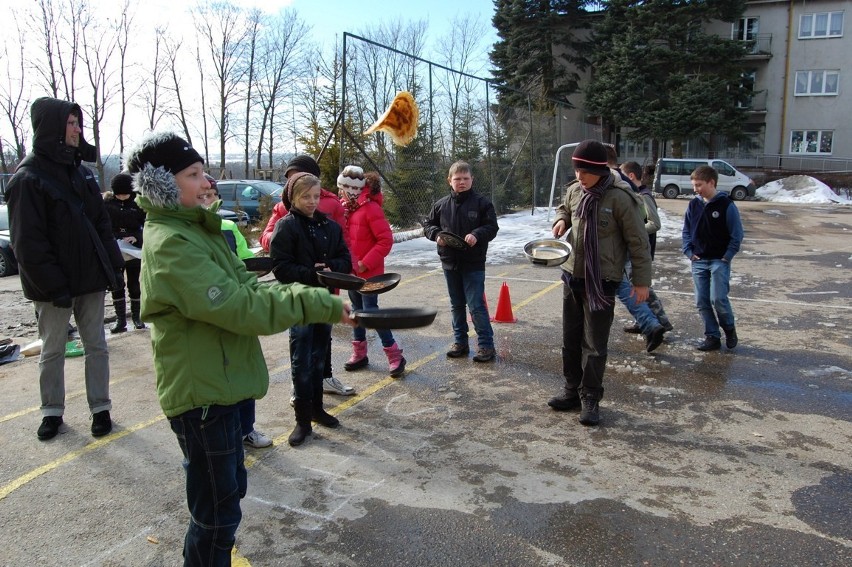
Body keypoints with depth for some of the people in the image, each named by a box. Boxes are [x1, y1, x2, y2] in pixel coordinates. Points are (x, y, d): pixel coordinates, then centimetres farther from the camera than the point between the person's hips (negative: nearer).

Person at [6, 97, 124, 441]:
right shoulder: (28, 178, -12)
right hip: (54, 285, -5)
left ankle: (100, 408, 20)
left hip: (90, 276, 5)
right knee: (52, 350, 10)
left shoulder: (78, 168, 9)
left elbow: (101, 221, 12)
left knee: (96, 345, 9)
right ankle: (52, 411, 26)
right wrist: (54, 286, -18)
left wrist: (112, 263, 4)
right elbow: (28, 242, -15)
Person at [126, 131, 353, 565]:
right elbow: (240, 307, -27)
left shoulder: (193, 229, 9)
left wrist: (318, 300, -7)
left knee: (228, 493, 25)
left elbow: (246, 287, 6)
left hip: (218, 384, 10)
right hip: (201, 393, -10)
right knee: (217, 511, 6)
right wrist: (322, 306, -22)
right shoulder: (171, 243, -22)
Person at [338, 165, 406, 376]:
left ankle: (394, 355, 5)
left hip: (368, 272, -8)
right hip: (351, 271, 8)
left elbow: (386, 240, -21)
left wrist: (365, 263, -20)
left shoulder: (370, 208, -17)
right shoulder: (347, 207, 6)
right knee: (357, 310, 16)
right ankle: (359, 353, 28)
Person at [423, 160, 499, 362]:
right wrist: (437, 234, -9)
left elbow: (492, 227, -8)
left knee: (476, 305, -5)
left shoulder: (482, 202, -6)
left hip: (473, 264, -4)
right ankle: (460, 342, 27)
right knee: (457, 305, 15)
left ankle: (486, 344, 7)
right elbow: (428, 224, 12)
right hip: (450, 263, 5)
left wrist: (477, 235, -27)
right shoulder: (441, 204, 4)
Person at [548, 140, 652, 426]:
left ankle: (590, 399, 16)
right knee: (571, 338, 15)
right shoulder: (575, 190, 1)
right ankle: (572, 390, 30)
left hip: (601, 282, -6)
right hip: (572, 276, 7)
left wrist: (641, 280, -9)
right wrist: (561, 220, 1)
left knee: (594, 345, 2)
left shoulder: (620, 197, -18)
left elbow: (638, 241, -12)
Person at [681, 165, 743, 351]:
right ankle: (712, 336, 15)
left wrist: (727, 257, -10)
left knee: (718, 299, -12)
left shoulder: (726, 205, -9)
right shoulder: (693, 205, 5)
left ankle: (729, 329, 15)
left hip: (719, 261, -5)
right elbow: (686, 231, 13)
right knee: (702, 302, 4)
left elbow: (737, 234, -6)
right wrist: (688, 252, 2)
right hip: (698, 261, 5)